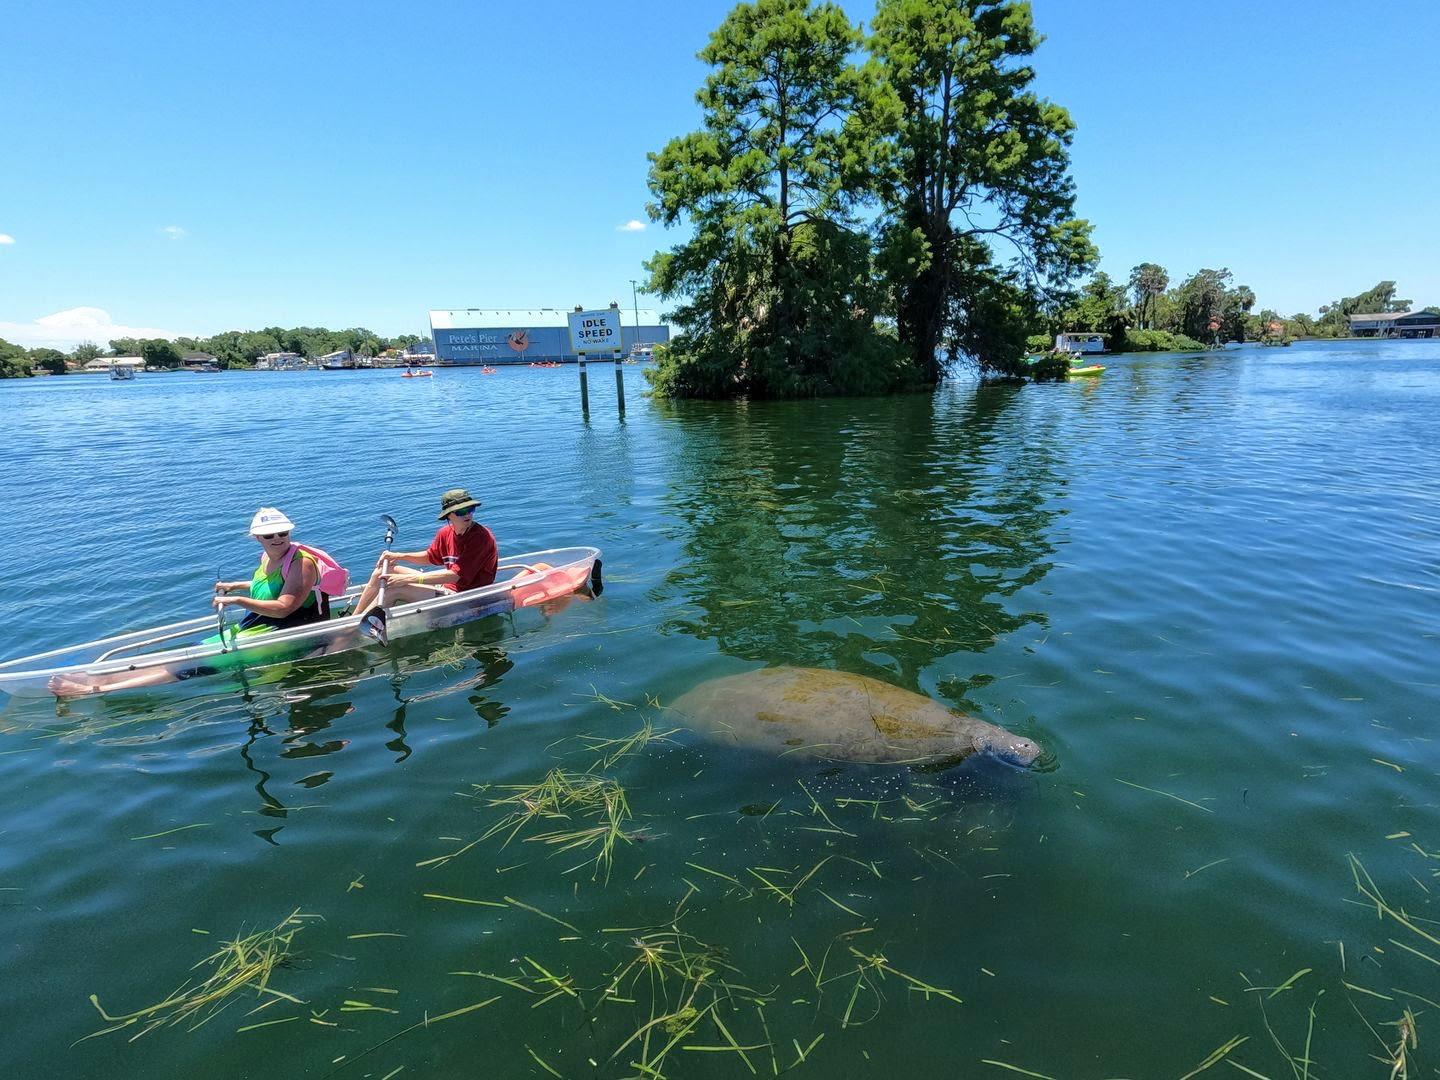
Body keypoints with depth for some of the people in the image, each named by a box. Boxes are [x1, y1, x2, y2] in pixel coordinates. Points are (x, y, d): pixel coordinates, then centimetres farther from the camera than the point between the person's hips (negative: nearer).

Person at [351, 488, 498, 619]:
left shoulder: (481, 537, -22)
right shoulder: (446, 532, 1)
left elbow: (455, 575, -26)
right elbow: (430, 557, 21)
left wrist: (406, 579, -25)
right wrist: (399, 556, 3)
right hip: (446, 587, 8)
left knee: (393, 590, -17)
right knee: (382, 572, 6)